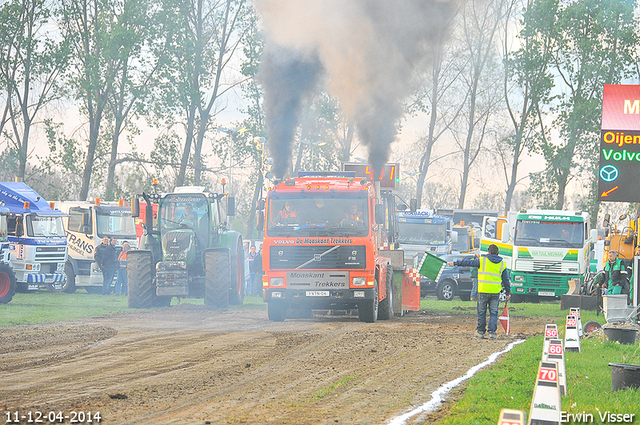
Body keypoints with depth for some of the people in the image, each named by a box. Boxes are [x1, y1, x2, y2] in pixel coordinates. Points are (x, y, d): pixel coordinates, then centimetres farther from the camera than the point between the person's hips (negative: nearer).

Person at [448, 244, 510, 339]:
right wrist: (508, 292, 20)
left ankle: (481, 331, 14)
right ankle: (492, 332, 1)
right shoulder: (502, 264, 6)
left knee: (481, 312, 8)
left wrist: (455, 263, 19)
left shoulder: (482, 261, -2)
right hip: (496, 292, 2)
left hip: (483, 291, -2)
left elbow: (467, 263, 7)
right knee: (493, 313, 6)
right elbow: (506, 280, 11)